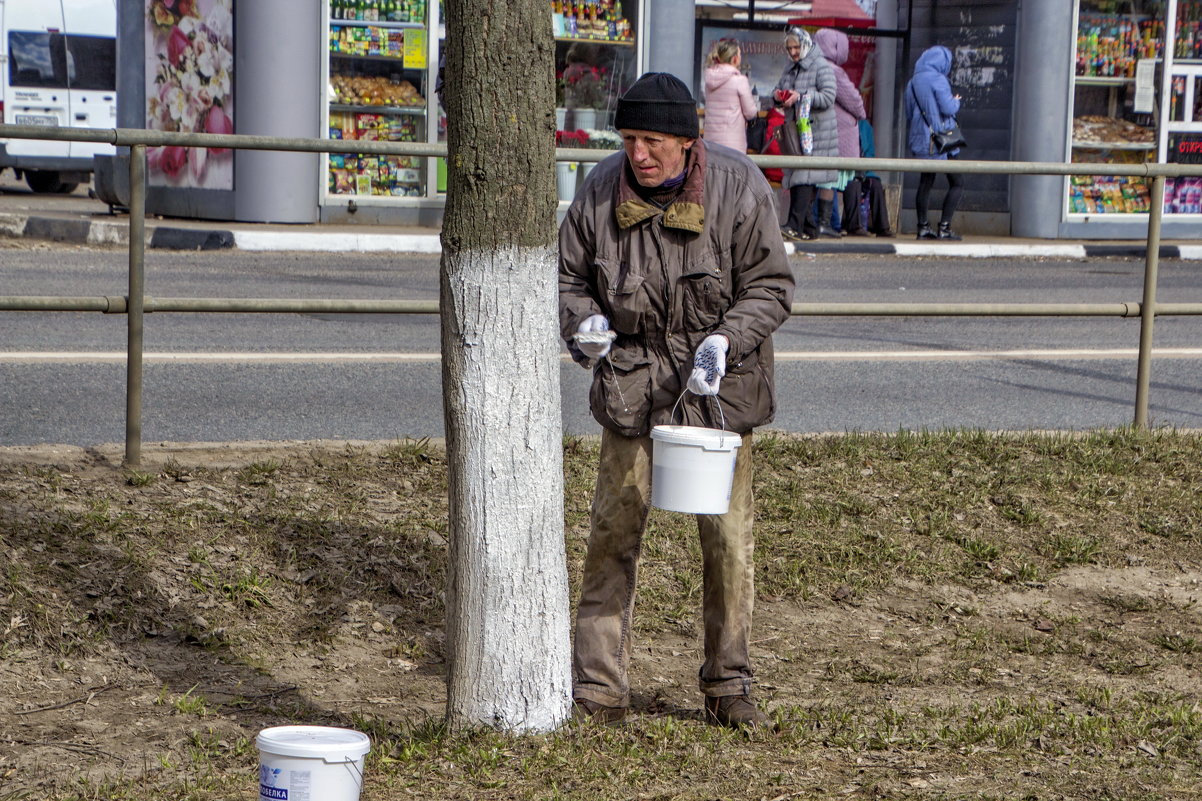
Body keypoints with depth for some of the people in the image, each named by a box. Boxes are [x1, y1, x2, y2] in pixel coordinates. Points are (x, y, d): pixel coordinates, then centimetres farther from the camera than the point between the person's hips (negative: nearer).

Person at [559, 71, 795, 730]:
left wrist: (724, 341, -22)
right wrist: (583, 323, -14)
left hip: (718, 385, -1)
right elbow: (570, 277, 8)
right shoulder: (600, 192, -4)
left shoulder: (738, 190, -11)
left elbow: (771, 287, -7)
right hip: (630, 380, 1)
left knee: (726, 535, 3)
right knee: (614, 529, -1)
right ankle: (597, 688, 7)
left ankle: (728, 686, 18)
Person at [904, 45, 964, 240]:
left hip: (920, 141, 7)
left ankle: (923, 226, 9)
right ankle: (944, 227, -9)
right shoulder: (938, 80, -11)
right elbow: (948, 108, -17)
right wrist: (956, 101, 5)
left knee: (925, 183, 13)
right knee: (957, 182, -1)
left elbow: (909, 113, 17)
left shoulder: (912, 83, 10)